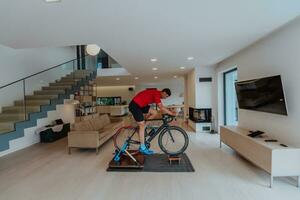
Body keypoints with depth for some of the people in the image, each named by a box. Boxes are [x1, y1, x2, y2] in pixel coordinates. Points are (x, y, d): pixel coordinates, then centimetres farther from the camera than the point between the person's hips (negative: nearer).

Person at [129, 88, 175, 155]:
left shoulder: (156, 94, 11)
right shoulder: (157, 94, -19)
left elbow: (161, 106, 18)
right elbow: (161, 107, -26)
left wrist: (167, 112, 12)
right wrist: (171, 113, -17)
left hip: (141, 105, 10)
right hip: (134, 105, -10)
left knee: (155, 113, 4)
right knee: (142, 125, -7)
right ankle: (142, 148, 2)